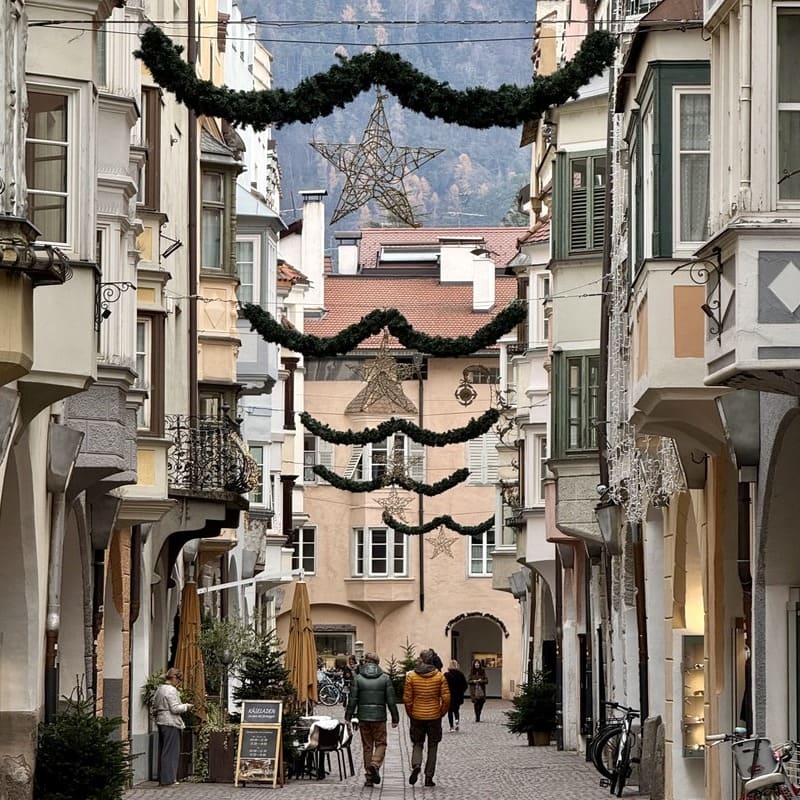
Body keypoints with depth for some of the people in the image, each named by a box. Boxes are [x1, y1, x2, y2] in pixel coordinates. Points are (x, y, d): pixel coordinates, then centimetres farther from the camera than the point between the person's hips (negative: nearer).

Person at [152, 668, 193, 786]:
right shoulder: (171, 690, -13)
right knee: (170, 751, -5)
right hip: (171, 723, -9)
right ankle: (167, 779, -6)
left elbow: (154, 708, 18)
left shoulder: (159, 689, 14)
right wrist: (186, 707, -4)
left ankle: (162, 779, 17)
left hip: (161, 722, 9)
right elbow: (174, 708, -17)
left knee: (163, 750, 13)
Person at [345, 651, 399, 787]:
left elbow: (353, 700, -3)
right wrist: (395, 718, 5)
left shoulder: (358, 678, -1)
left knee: (367, 746, 9)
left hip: (363, 717, 1)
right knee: (380, 743, 8)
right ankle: (376, 764, -20)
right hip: (379, 717, -1)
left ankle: (369, 777, 9)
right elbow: (391, 700, -1)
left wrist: (348, 717, 3)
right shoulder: (385, 678, -1)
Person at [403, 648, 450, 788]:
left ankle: (416, 766, -13)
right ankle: (429, 777, 8)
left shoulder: (411, 676, -6)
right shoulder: (439, 676, -5)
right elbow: (446, 698, -7)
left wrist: (410, 714, 7)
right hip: (434, 717, 0)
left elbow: (407, 699, -6)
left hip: (417, 717, 0)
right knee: (432, 747, 10)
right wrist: (442, 713, 7)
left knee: (417, 744, 15)